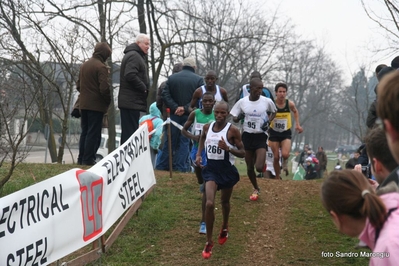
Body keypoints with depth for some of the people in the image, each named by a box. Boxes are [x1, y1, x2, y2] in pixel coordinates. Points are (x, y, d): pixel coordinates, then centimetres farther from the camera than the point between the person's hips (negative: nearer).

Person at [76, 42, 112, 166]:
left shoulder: (84, 65, 13)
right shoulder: (101, 67, -14)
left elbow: (78, 85, 18)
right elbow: (104, 88, -20)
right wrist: (108, 101, -6)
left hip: (83, 104, 8)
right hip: (96, 105, -8)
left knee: (85, 132, 14)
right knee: (93, 133, -3)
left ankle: (81, 158, 15)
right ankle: (88, 159, -4)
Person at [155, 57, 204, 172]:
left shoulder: (171, 78, 6)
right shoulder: (199, 80, -2)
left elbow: (165, 95, -3)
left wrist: (175, 108, -9)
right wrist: (186, 108, -14)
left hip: (173, 114, 2)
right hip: (189, 115, -2)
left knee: (169, 141, 8)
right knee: (184, 141, 3)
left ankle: (162, 165, 11)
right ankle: (180, 166, 2)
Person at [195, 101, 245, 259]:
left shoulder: (233, 130, -13)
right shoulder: (207, 127, -1)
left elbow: (242, 153, -10)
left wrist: (228, 148, -27)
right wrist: (199, 154, 5)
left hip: (227, 170, -2)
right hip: (211, 169, 2)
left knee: (225, 202, 19)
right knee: (209, 203, -13)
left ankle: (224, 228, 51)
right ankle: (209, 242, -2)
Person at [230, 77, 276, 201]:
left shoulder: (267, 101, -6)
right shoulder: (242, 102, -4)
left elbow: (274, 112, 14)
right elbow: (234, 119, 6)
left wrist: (268, 121, -4)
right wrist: (239, 117, -16)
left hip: (261, 136, -2)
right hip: (247, 136, 2)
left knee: (259, 167, -16)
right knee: (249, 167, 8)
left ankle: (262, 163, 22)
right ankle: (256, 189, 33)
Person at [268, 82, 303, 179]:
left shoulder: (290, 104, -10)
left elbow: (295, 112, 13)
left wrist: (297, 124, 7)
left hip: (286, 133, 0)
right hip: (274, 133, 0)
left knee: (285, 154, -20)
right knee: (276, 157, 3)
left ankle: (285, 163, 16)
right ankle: (277, 177, 23)